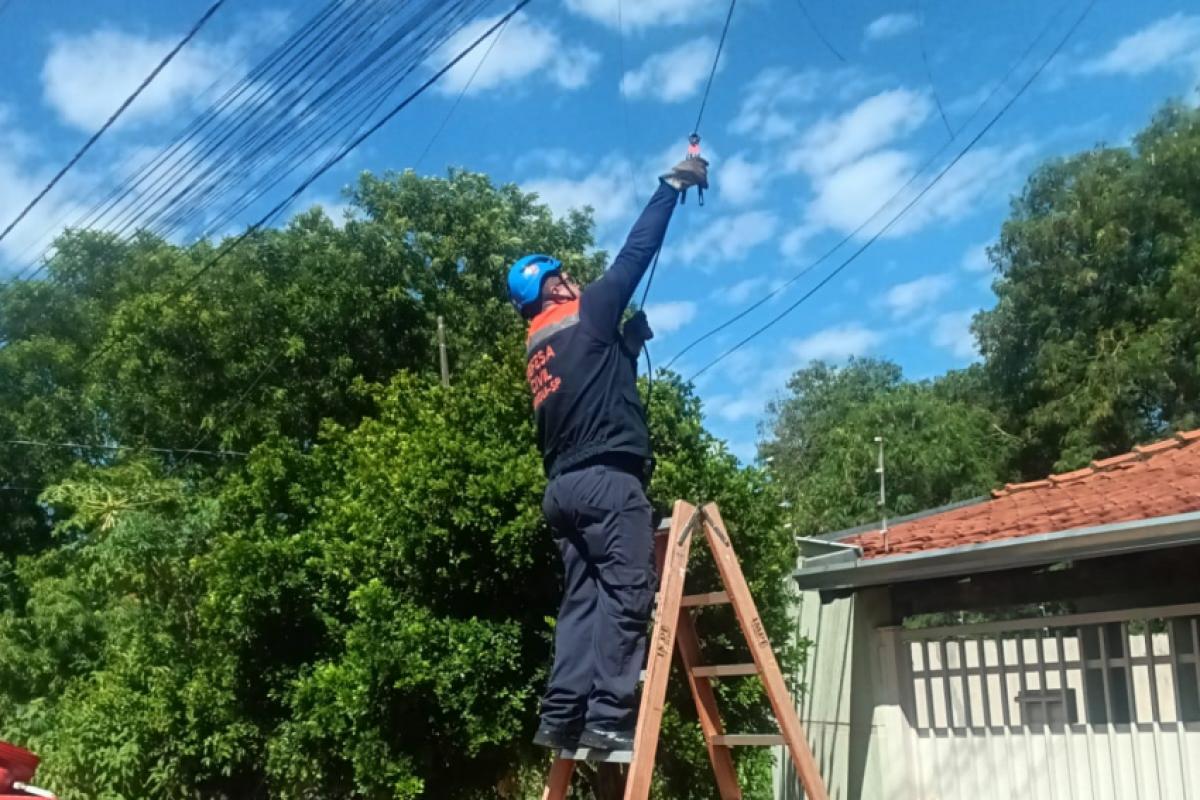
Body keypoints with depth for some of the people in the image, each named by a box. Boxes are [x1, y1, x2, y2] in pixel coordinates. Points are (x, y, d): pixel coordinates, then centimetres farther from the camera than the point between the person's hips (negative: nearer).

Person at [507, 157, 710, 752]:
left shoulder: (536, 350, 20)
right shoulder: (586, 315, 0)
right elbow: (636, 252, 3)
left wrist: (629, 339, 26)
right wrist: (673, 186, 12)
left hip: (563, 487, 8)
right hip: (608, 480, -8)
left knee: (582, 600, 7)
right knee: (627, 594, -8)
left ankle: (562, 715, 1)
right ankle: (608, 717, -13)